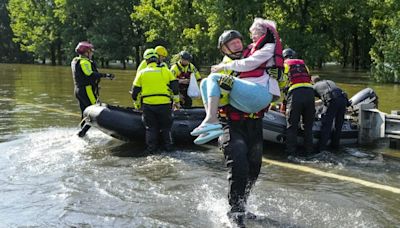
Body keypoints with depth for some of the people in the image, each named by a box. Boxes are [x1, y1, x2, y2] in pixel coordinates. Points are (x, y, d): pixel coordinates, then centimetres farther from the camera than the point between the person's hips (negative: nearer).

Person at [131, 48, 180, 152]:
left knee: (151, 127, 13)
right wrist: (176, 101, 13)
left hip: (147, 104, 0)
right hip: (164, 104, 0)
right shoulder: (165, 70, 6)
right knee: (165, 126, 15)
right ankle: (168, 145, 16)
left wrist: (136, 101, 25)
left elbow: (135, 90, 9)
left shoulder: (142, 73, 8)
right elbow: (175, 85, 5)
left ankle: (151, 147, 12)